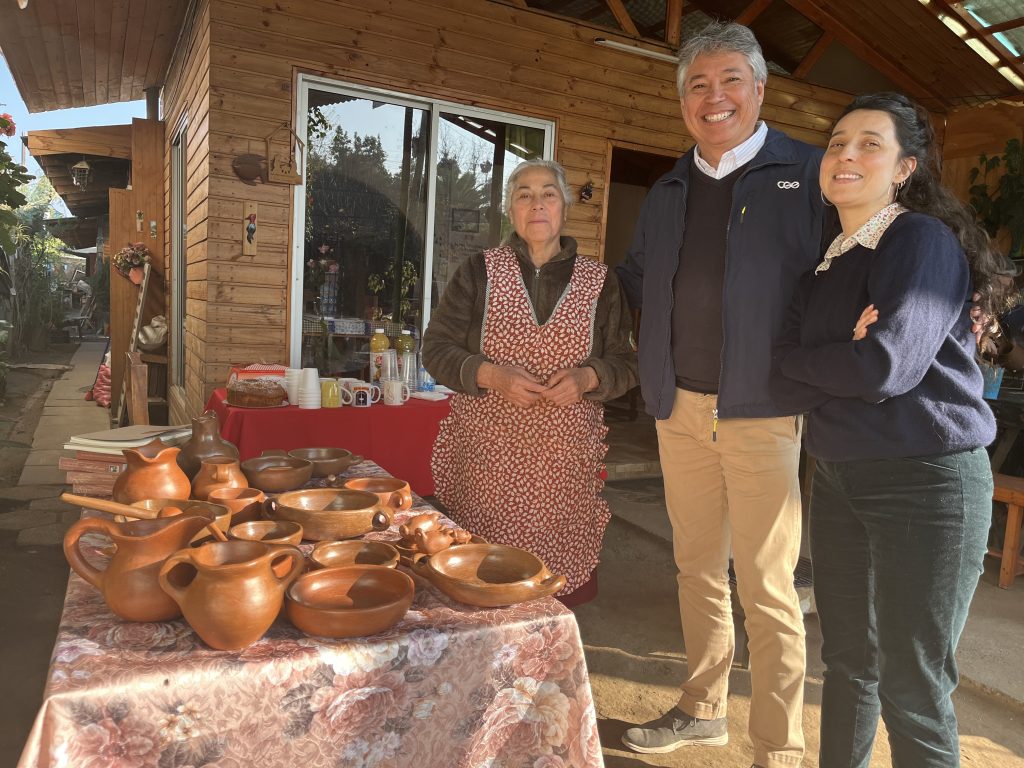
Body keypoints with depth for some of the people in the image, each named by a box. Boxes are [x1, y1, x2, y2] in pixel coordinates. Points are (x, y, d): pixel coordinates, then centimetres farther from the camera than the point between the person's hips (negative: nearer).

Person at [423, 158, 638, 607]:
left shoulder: (599, 282, 8)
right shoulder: (479, 272, 5)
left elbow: (625, 363, 10)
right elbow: (436, 349, 3)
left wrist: (587, 377, -12)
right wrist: (492, 375, -14)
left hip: (565, 460, 1)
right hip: (486, 457, 0)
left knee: (560, 583, -1)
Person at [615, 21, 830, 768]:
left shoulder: (809, 173, -1)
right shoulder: (668, 192, 15)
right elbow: (634, 281, 25)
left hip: (763, 412, -5)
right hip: (681, 410, 6)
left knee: (766, 584, 0)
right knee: (697, 568, 16)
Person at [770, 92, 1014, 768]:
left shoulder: (923, 240, -10)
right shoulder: (826, 263, 10)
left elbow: (886, 365, -23)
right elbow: (788, 384, 2)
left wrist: (797, 357, -7)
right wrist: (840, 359, -18)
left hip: (925, 481, -7)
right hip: (838, 477, 7)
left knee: (912, 689, 3)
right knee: (847, 660, 18)